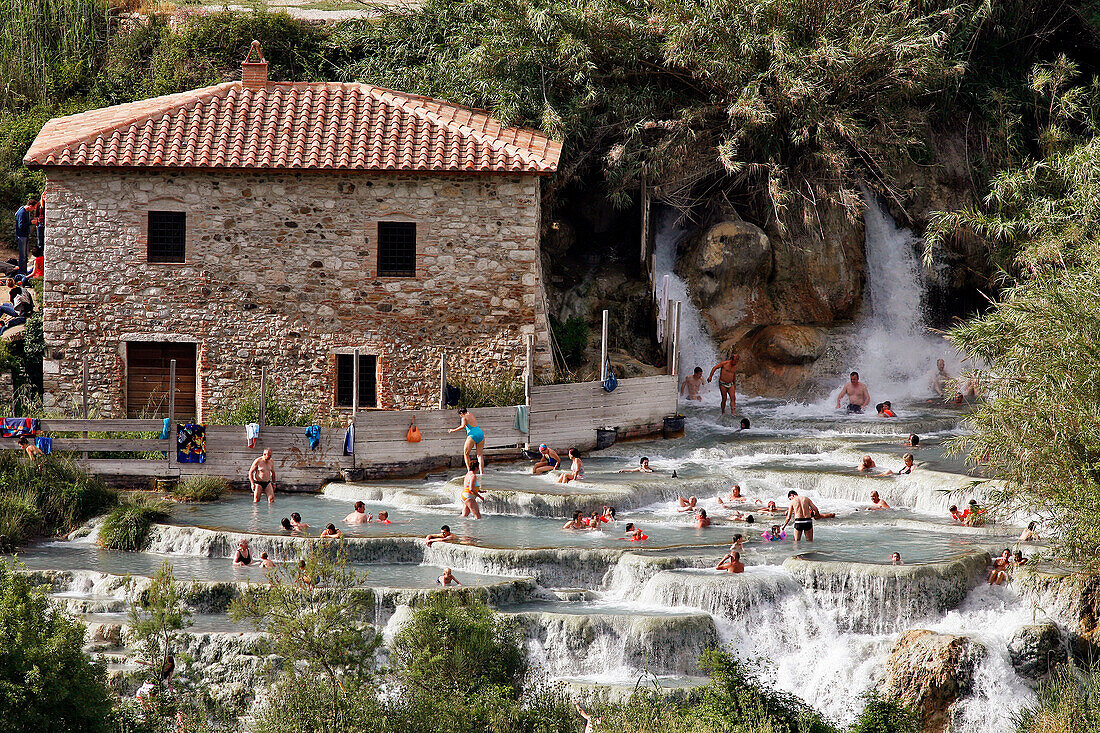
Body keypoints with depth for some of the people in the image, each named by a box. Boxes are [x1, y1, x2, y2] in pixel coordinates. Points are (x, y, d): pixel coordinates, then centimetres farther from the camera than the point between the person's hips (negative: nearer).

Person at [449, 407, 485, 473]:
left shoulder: (464, 417, -2)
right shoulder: (471, 415, 18)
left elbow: (463, 426, -18)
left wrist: (454, 430, -11)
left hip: (473, 435, -7)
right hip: (481, 433, 7)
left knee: (466, 453, 7)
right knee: (480, 455, 7)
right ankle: (482, 473, 2)